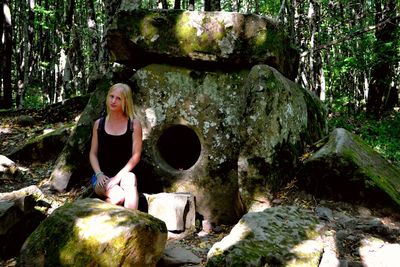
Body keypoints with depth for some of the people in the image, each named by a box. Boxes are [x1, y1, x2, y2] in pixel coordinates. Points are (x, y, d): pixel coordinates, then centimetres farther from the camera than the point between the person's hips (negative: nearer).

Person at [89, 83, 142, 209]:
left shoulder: (134, 124, 1)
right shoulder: (99, 124, 8)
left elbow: (136, 155, -4)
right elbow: (93, 154, 10)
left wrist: (117, 177, -15)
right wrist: (99, 174, -9)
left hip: (124, 175, 0)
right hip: (102, 177, 1)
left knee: (130, 179, -37)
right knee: (119, 196, -32)